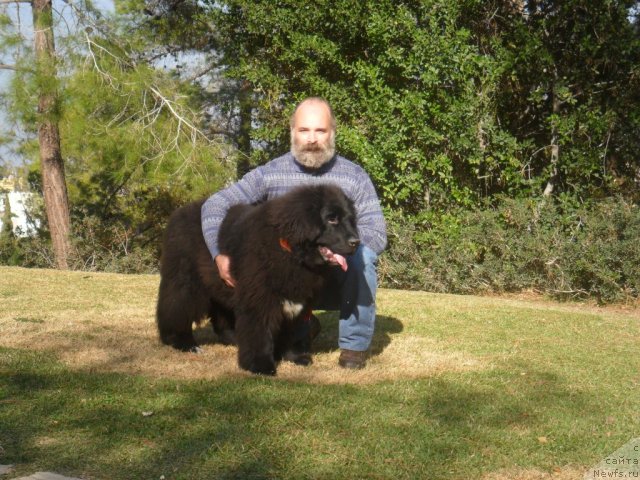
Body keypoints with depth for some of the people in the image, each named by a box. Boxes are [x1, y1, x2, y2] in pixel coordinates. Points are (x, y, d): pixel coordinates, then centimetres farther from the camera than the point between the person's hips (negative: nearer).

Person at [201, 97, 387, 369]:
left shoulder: (354, 177, -10)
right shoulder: (271, 173, -6)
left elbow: (377, 234, -16)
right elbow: (215, 204, -6)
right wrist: (220, 254, -22)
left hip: (340, 281, -2)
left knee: (362, 253, -32)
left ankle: (354, 344, -11)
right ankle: (300, 329, 9)